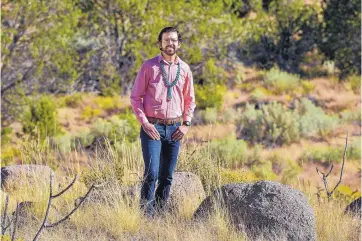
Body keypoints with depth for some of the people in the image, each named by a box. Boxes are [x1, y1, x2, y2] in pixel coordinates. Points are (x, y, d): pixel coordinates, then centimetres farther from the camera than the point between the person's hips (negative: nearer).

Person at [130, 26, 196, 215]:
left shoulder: (184, 69, 10)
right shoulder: (149, 66, -1)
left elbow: (190, 100, 20)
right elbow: (135, 97, 0)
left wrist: (186, 124, 7)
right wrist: (144, 123, -9)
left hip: (174, 129, 4)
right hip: (152, 128, -4)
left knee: (167, 176, 5)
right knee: (151, 173, -14)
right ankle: (146, 215, -12)